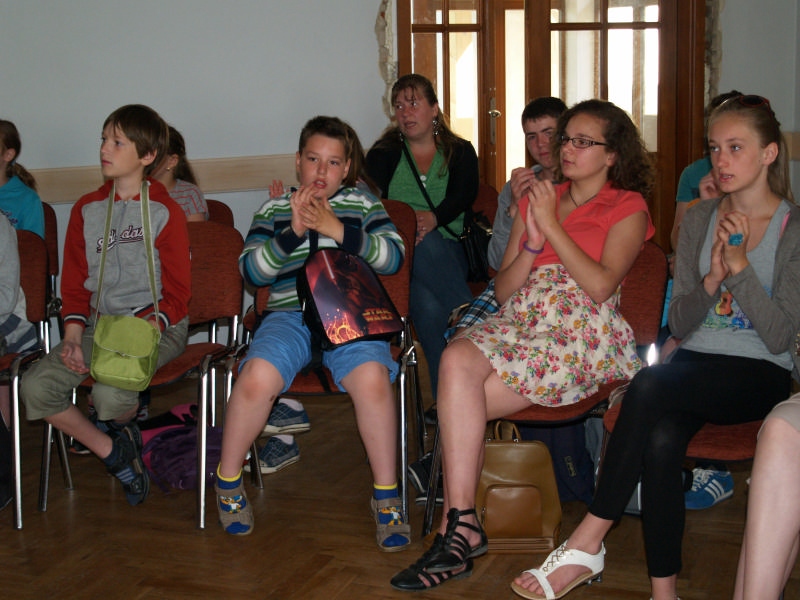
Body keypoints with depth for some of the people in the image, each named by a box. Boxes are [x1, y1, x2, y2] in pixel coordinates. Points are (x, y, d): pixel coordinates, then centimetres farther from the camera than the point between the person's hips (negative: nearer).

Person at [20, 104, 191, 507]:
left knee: (110, 395, -30)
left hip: (156, 325, -5)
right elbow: (74, 285, 12)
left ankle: (121, 427, 11)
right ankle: (113, 453, 1)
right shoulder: (87, 209, 11)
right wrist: (73, 338, -4)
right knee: (36, 387, -16)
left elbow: (177, 292, -3)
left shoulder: (166, 212, -2)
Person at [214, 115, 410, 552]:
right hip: (290, 314, 1)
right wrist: (292, 231, -8)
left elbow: (393, 256, 2)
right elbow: (251, 270, 5)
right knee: (257, 377, -30)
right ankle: (228, 480, -4)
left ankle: (387, 496, -15)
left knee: (372, 378, -33)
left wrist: (339, 230, -10)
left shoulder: (364, 205, 17)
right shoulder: (274, 211, 18)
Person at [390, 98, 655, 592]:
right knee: (458, 358, -31)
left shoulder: (627, 208, 9)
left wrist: (552, 226, -6)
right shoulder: (536, 199, 25)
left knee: (458, 402, -27)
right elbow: (503, 290, 17)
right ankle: (461, 527, -30)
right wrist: (533, 240, 1)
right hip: (518, 323, 5)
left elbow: (600, 285, -9)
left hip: (582, 335, -5)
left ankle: (457, 526, -14)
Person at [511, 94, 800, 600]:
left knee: (652, 383, -33)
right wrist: (711, 280, -10)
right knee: (661, 439, -32)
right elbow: (680, 325, 8)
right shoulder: (700, 219, 12)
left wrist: (740, 266, -17)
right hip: (695, 364, 4)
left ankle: (588, 542, -27)